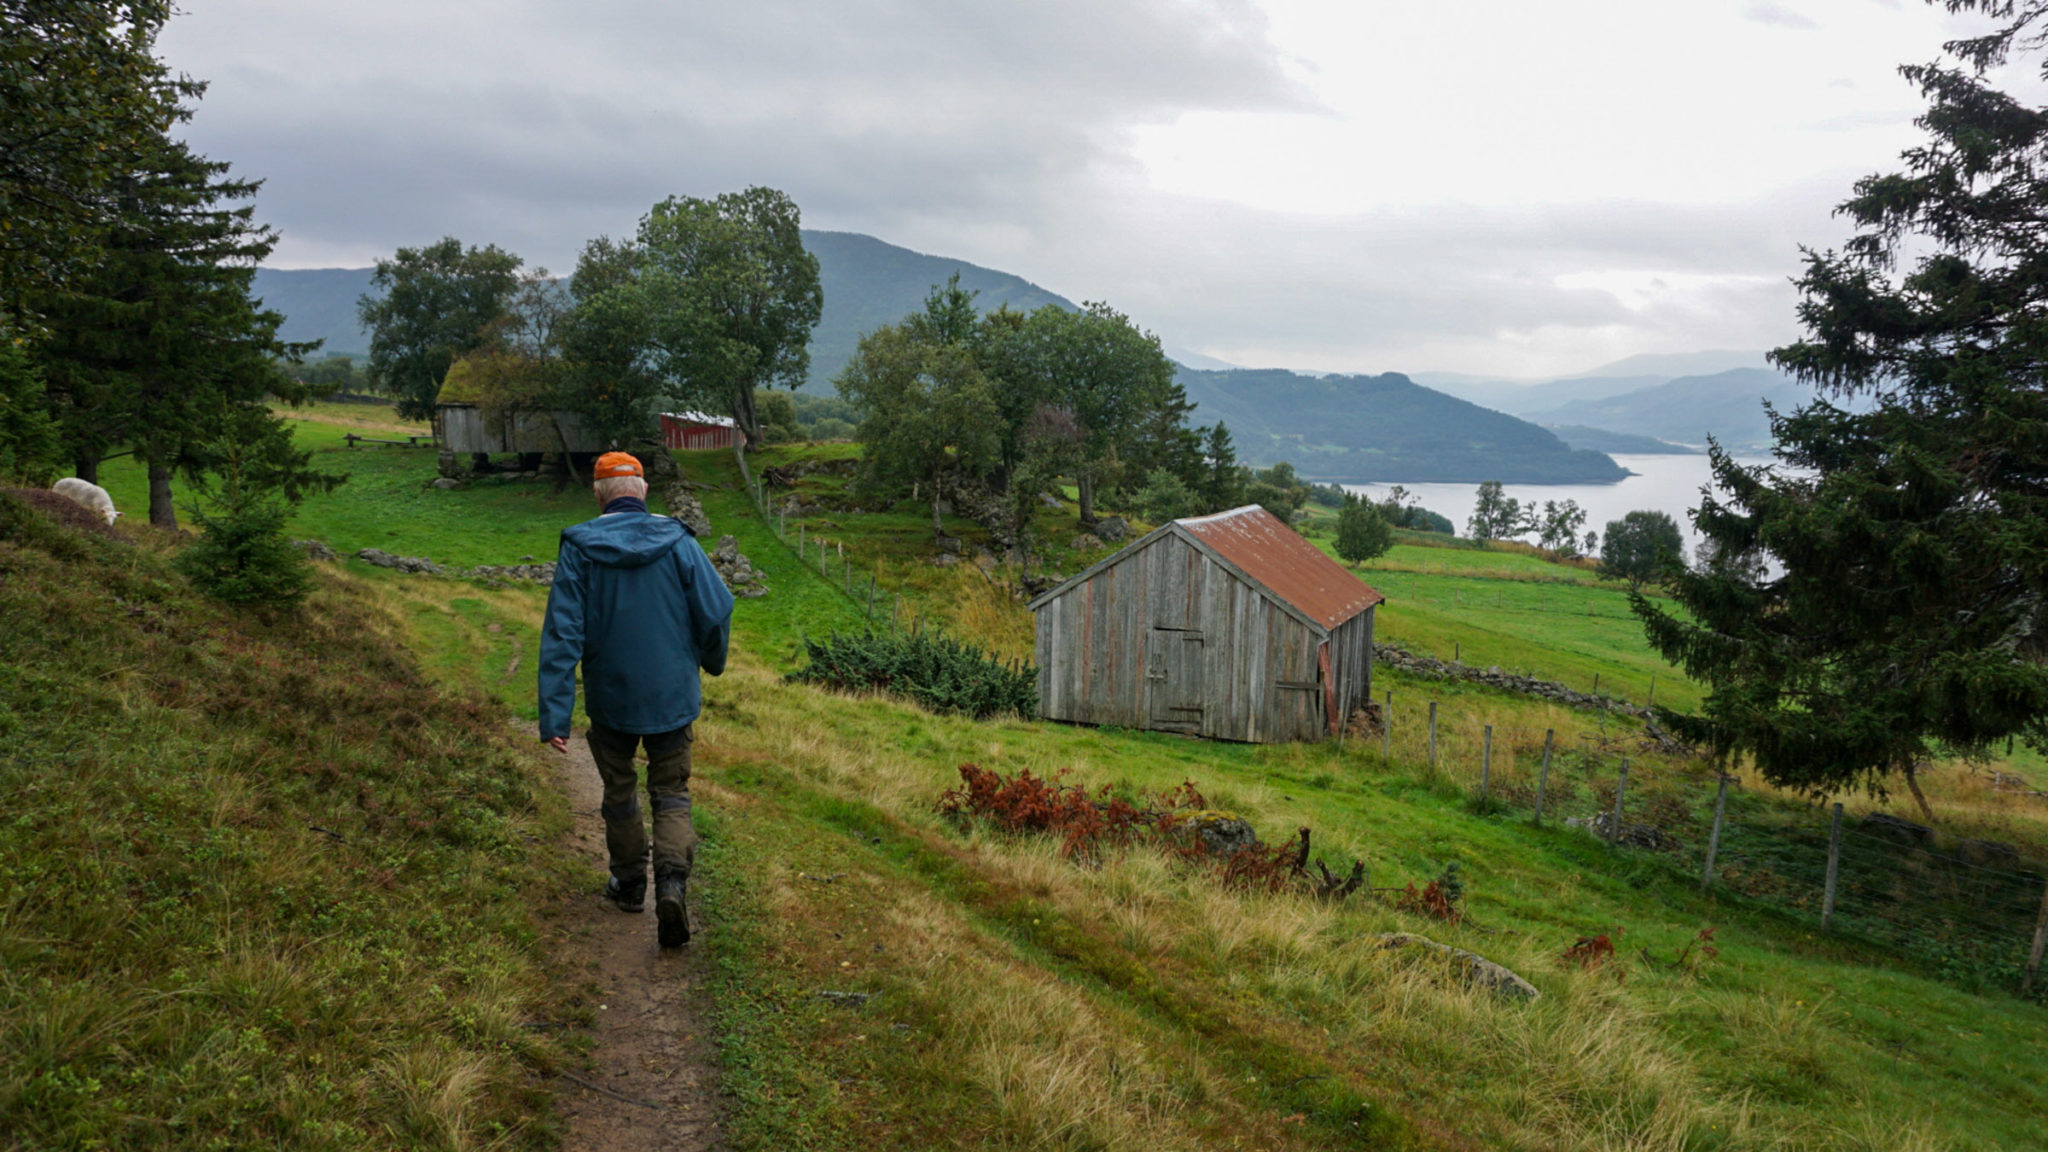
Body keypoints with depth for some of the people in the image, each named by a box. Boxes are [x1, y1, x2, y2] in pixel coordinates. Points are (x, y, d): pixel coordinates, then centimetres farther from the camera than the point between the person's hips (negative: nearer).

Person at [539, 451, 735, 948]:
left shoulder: (579, 549, -9)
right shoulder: (678, 542, -8)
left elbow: (562, 635, -13)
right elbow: (716, 613, -8)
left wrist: (554, 717, -13)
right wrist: (712, 662, 14)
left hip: (610, 701, 0)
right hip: (673, 697, 0)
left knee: (619, 793, 19)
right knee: (671, 795, 11)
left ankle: (629, 883, 35)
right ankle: (672, 880, -11)